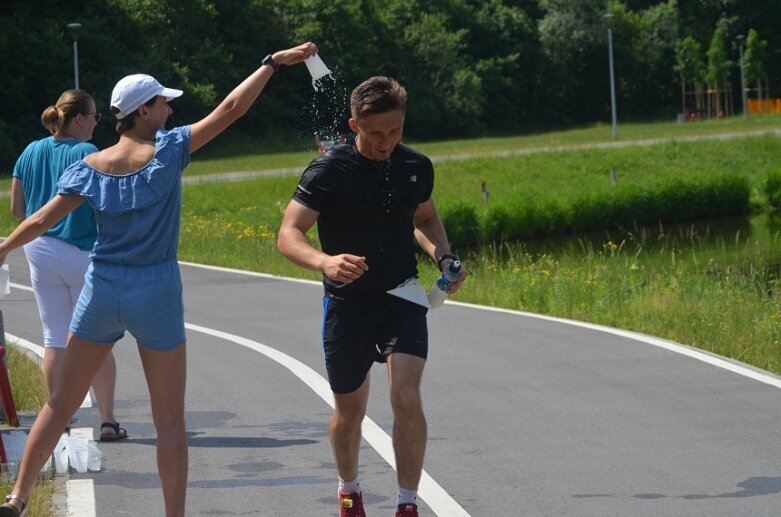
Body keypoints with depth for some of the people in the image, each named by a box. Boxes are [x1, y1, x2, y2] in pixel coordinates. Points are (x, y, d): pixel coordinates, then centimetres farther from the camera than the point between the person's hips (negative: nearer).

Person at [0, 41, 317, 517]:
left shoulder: (90, 166, 0)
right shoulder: (166, 151, -8)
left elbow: (44, 219, -3)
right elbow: (230, 109, -9)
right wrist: (274, 63, -2)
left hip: (102, 290, 3)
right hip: (156, 295, -3)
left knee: (61, 404, 14)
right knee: (170, 420, 4)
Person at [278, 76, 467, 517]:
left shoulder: (417, 166, -1)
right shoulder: (329, 170, -14)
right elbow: (288, 235, -20)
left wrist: (444, 257, 0)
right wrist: (324, 262, -40)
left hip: (403, 299, 1)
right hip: (347, 304, -1)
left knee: (407, 398, -17)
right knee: (350, 411, 13)